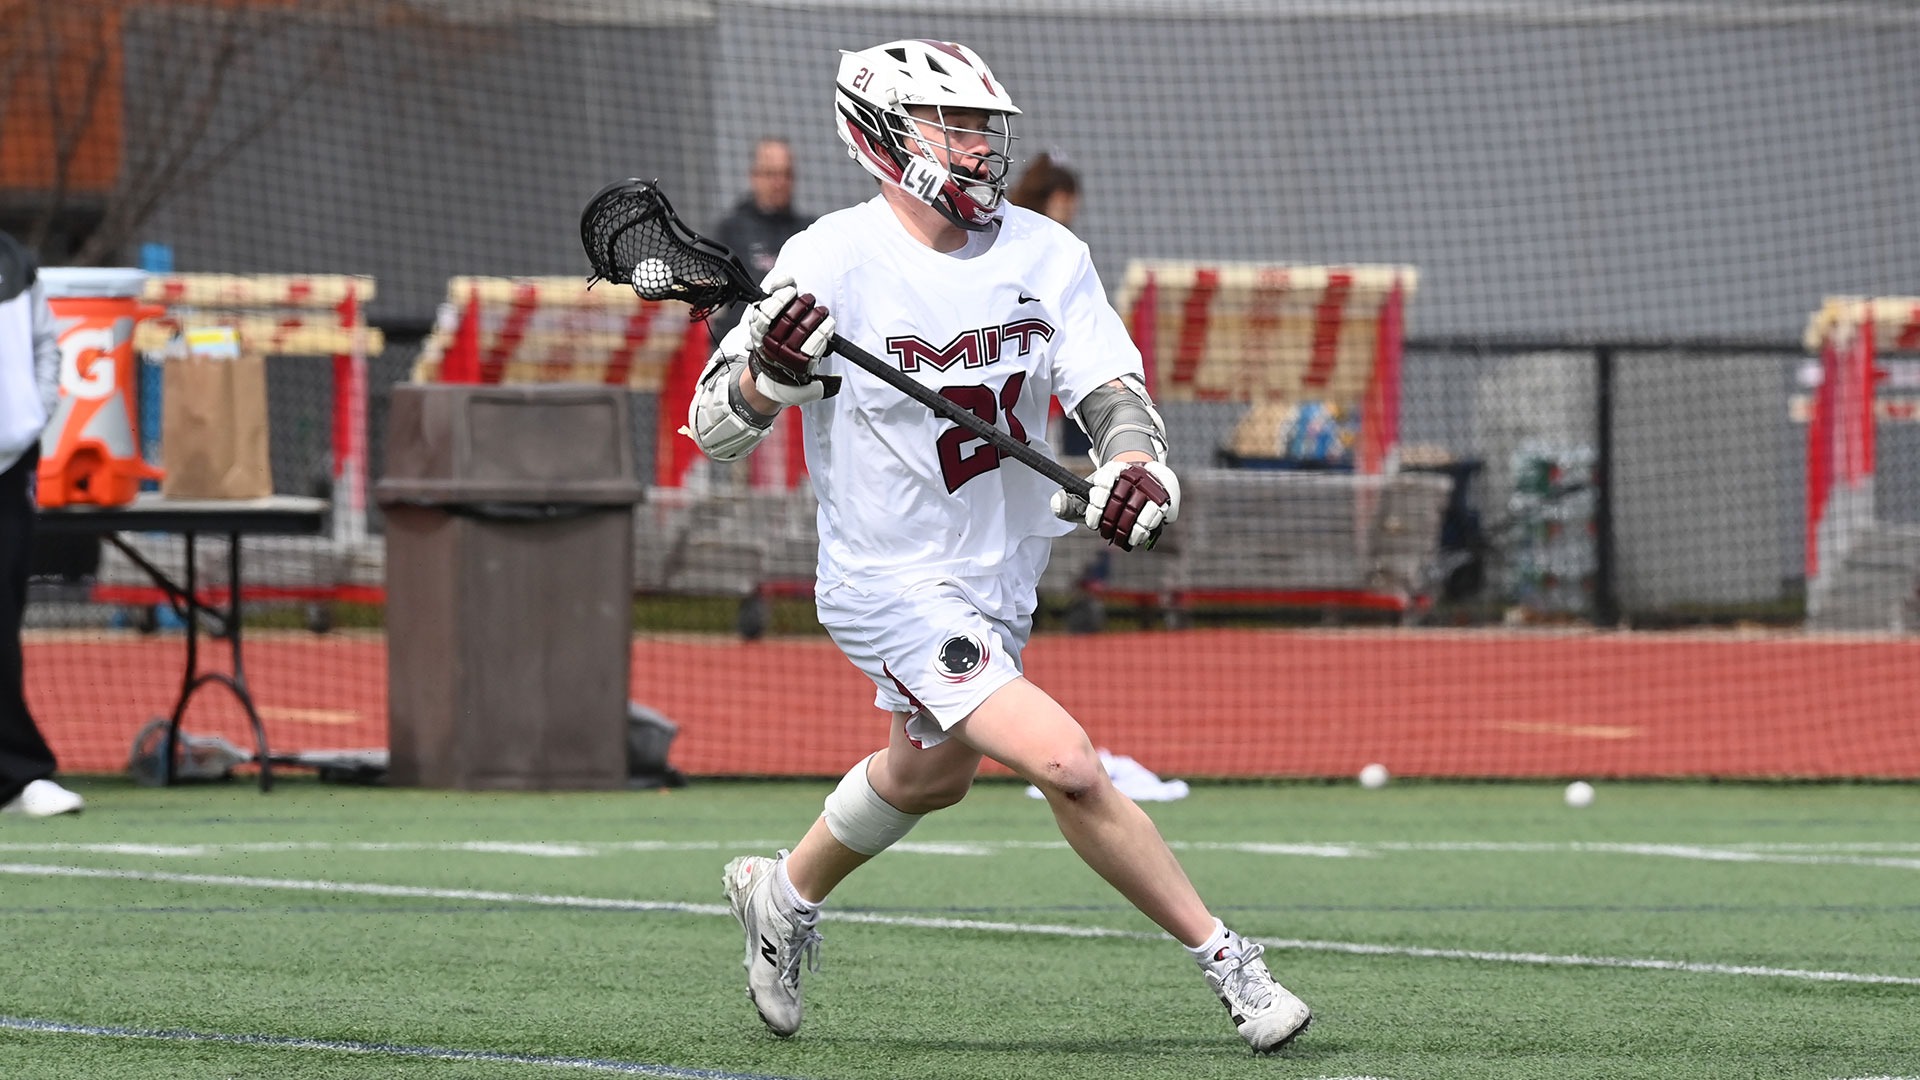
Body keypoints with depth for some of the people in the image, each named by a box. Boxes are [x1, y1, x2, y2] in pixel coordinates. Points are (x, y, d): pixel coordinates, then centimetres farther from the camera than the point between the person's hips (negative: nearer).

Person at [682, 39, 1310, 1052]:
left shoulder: (1045, 255, -4)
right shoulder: (832, 262, -18)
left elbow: (1109, 389, -7)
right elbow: (713, 430, -14)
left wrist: (1135, 467, -29)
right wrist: (773, 371, -35)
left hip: (1000, 577, 7)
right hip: (891, 583, -7)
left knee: (927, 777, 27)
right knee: (1067, 767, -20)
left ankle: (782, 895, 53)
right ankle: (1226, 961, -10)